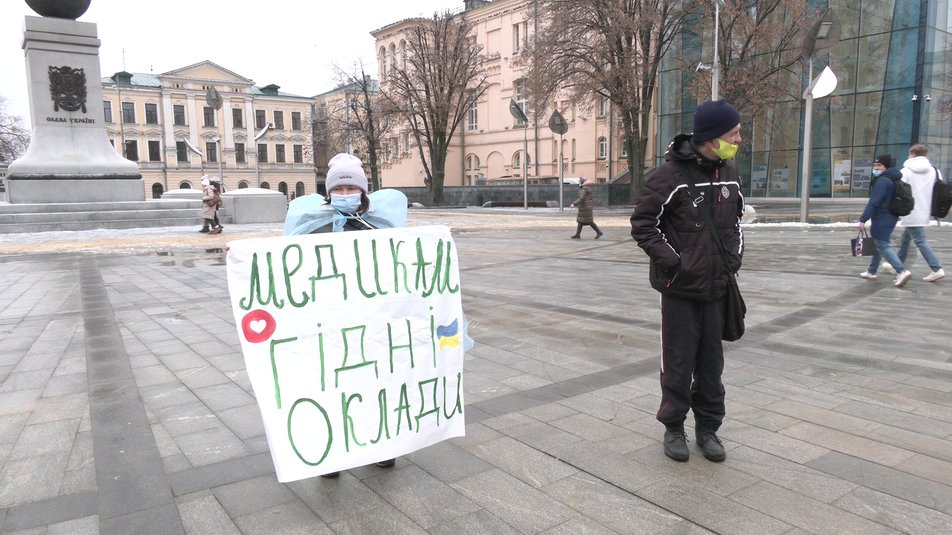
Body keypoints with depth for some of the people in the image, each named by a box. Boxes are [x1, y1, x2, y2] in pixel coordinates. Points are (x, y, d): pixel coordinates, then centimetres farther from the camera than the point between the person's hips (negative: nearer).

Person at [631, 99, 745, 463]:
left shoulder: (729, 173, 7)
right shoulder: (670, 174, -13)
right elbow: (642, 225, -11)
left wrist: (734, 256, 8)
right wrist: (673, 261, -16)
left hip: (716, 286, 6)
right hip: (680, 287, -6)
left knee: (711, 362, 13)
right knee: (679, 362, 5)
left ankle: (707, 427, 28)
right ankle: (673, 426, 23)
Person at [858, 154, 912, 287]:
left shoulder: (882, 181, -17)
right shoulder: (893, 179, 15)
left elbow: (873, 202, -23)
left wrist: (863, 219, -23)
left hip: (881, 219, -10)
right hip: (891, 217, 10)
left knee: (883, 245, -9)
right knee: (878, 244, 18)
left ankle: (902, 271, -18)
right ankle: (871, 272, 27)